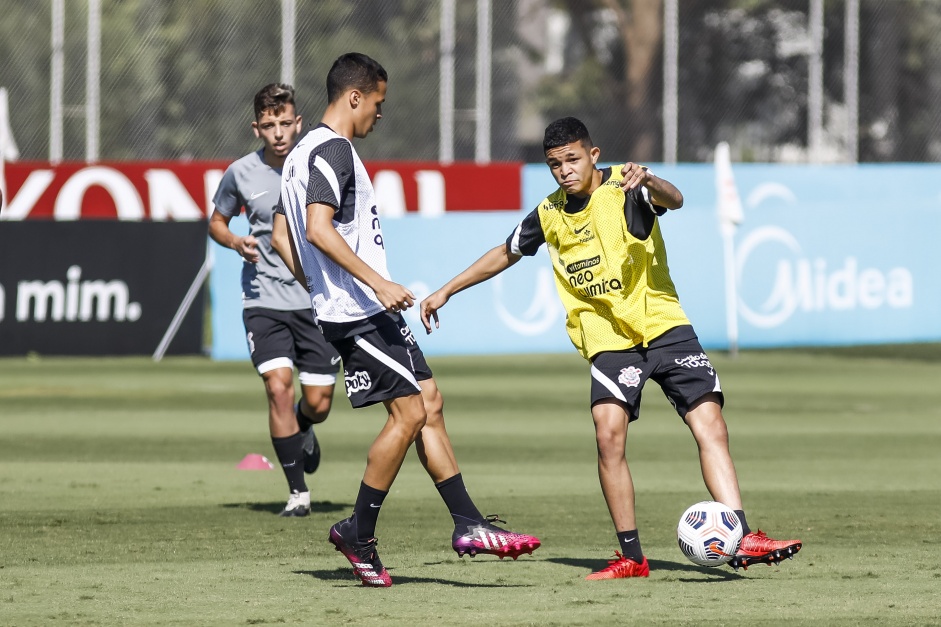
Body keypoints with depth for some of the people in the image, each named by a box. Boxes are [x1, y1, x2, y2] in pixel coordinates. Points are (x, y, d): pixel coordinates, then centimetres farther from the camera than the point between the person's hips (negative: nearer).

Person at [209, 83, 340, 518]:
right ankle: (297, 492, -7)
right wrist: (237, 243, -6)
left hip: (317, 299, 0)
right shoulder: (241, 173, -2)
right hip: (264, 299, 0)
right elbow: (217, 222, 16)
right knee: (278, 387, -17)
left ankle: (303, 432, 40)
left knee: (318, 404, 0)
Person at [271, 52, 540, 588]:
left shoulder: (302, 155, 19)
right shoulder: (333, 150, -13)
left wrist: (319, 289, 26)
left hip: (341, 308, 11)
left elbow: (283, 236, 24)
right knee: (410, 412, -9)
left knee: (429, 403, 9)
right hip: (361, 315, -11)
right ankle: (359, 533, -2)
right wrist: (377, 282, -25)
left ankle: (469, 524, 8)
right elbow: (319, 229, -25)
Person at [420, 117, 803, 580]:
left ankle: (741, 540, -18)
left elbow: (673, 200, -30)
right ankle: (631, 556, -12)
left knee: (710, 425, -14)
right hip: (608, 340, 2)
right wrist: (446, 292, 27)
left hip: (663, 325, -2)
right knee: (608, 432, -19)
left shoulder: (624, 187, -8)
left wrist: (650, 183, -53)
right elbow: (506, 254, 24)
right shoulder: (549, 215, 6)